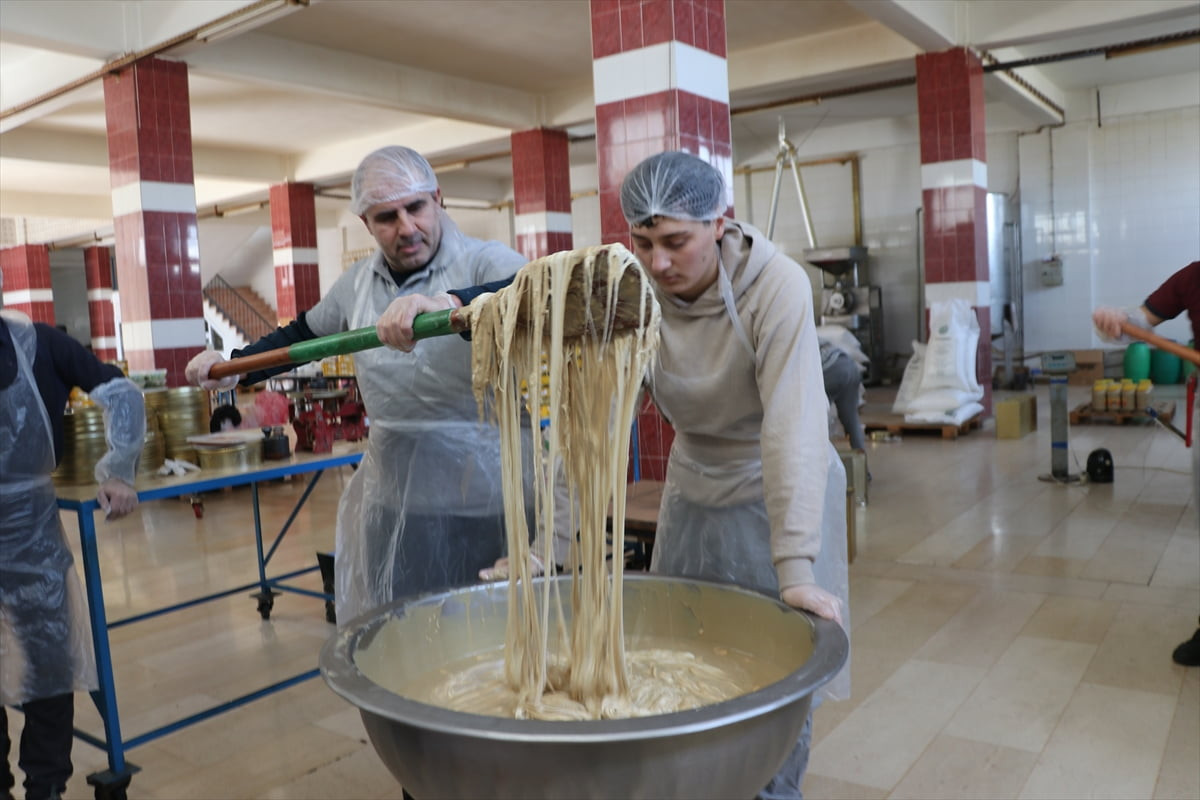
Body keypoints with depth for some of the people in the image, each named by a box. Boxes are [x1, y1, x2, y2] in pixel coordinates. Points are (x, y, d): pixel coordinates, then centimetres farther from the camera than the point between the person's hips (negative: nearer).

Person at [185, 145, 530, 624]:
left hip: (479, 499, -5)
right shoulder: (357, 283, 9)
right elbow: (303, 334, 26)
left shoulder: (483, 262, -10)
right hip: (393, 500, 5)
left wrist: (446, 304, -45)